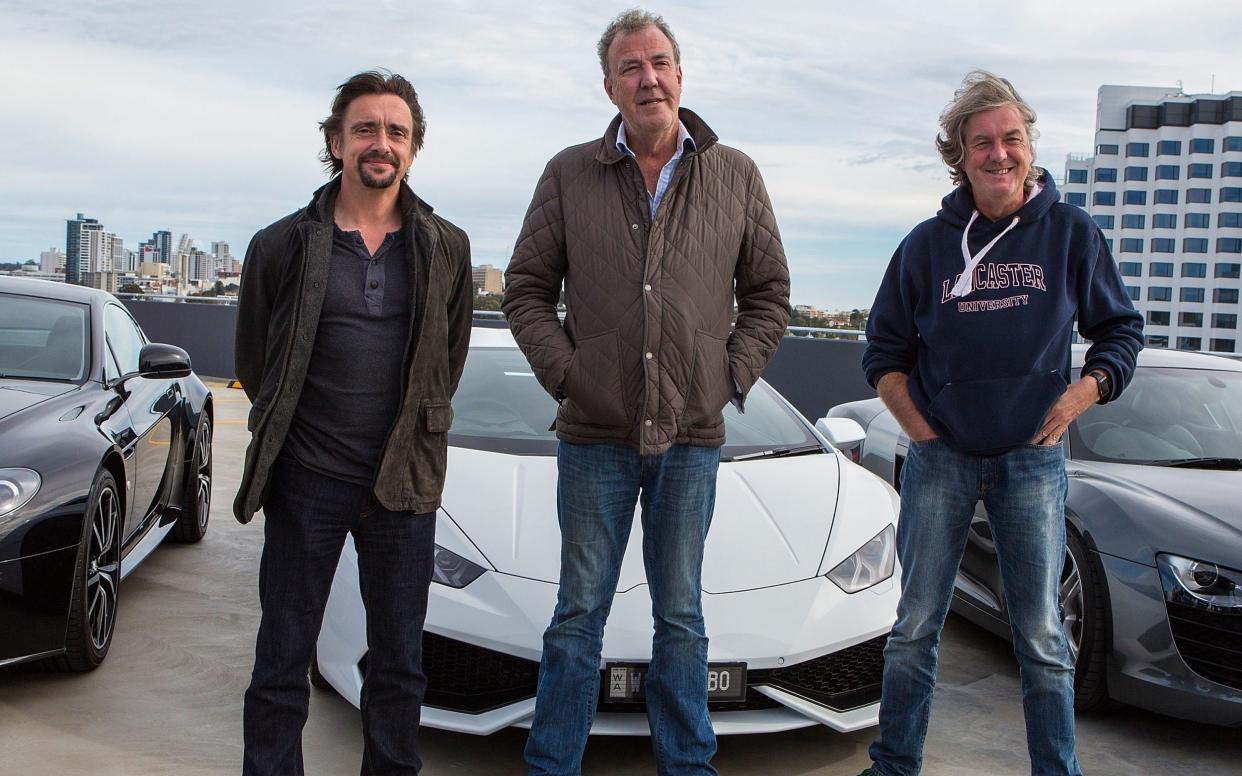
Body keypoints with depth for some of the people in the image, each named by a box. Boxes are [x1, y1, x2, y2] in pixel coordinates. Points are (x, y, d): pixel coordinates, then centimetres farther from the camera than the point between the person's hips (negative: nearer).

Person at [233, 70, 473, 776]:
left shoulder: (446, 248, 4)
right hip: (306, 483, -1)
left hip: (406, 484, 1)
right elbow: (254, 362, 10)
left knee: (399, 664, 11)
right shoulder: (284, 246, -1)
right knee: (283, 662, 7)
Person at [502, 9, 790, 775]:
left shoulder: (736, 177, 5)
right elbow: (526, 289, 5)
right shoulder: (570, 174, 3)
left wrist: (731, 378, -1)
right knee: (580, 612, 8)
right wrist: (564, 373, -6)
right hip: (595, 434, 0)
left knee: (681, 615, 12)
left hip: (692, 435, 1)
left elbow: (769, 295, 9)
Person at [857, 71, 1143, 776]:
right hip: (939, 456, 1)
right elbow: (885, 348, 10)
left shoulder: (1071, 232, 3)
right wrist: (919, 426, -1)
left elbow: (1122, 330, 9)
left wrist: (1077, 398, -6)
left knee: (1041, 634, 5)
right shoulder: (929, 243, 4)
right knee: (916, 627, 7)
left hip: (1033, 459, -1)